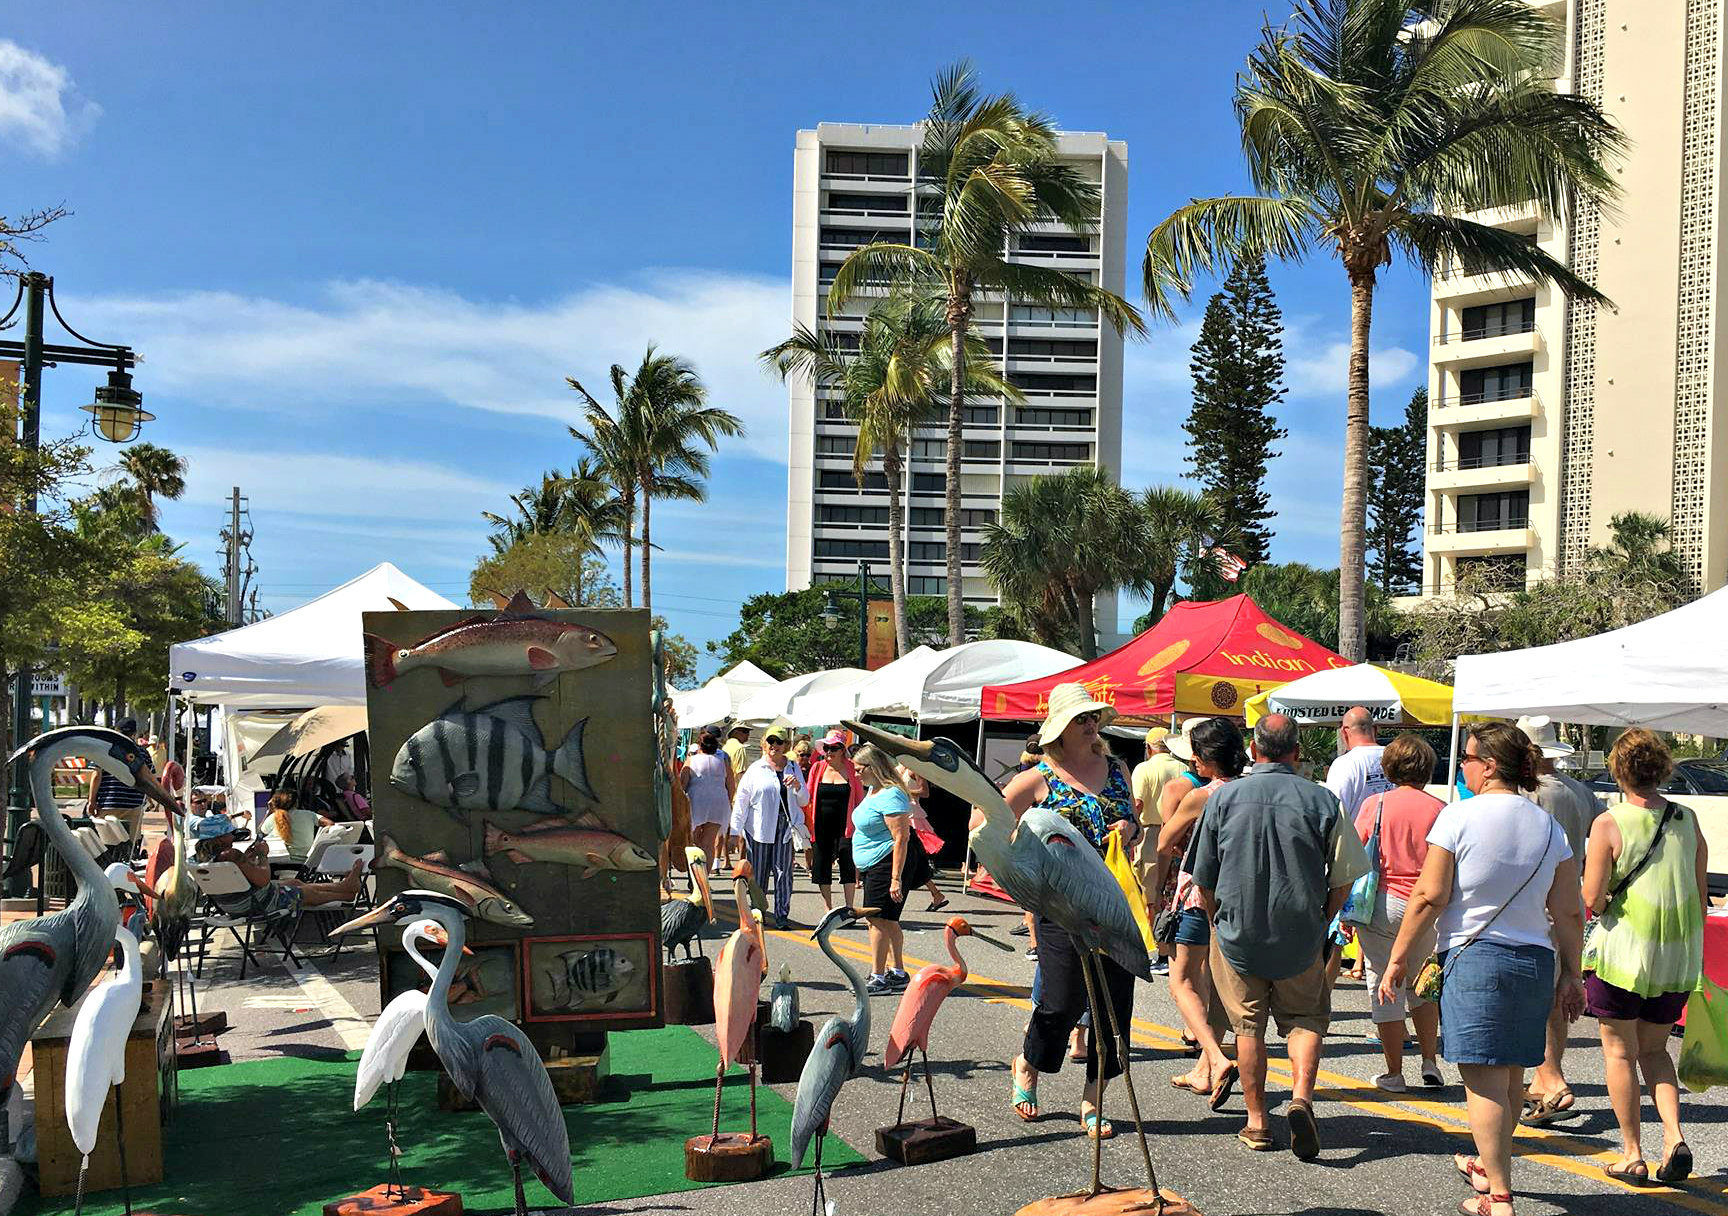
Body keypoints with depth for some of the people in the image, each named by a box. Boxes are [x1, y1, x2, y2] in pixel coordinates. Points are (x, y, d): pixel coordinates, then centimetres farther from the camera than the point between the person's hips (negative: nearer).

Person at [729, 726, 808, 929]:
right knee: (758, 873, 5)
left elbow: (804, 801, 17)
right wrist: (736, 830, -1)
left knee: (783, 871, -4)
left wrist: (797, 786, -4)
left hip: (785, 827, 1)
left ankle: (781, 915, 3)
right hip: (759, 827, -1)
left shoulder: (793, 769, 13)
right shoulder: (755, 770, 5)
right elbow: (741, 800, 4)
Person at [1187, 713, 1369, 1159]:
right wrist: (1321, 921, 13)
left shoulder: (1225, 797, -5)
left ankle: (1257, 1122, 15)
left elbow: (1203, 879, 1)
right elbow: (1344, 877, -2)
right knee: (1306, 1019, 14)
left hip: (1238, 934, 0)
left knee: (1248, 1026, 12)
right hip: (1301, 938, 0)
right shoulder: (1323, 801, -6)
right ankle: (1301, 1097, -7)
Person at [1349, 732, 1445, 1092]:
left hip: (1383, 904, -2)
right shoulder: (1439, 810, -1)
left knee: (1385, 990, 6)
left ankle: (1394, 1073, 11)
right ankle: (1430, 1062, 20)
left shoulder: (1375, 804, -3)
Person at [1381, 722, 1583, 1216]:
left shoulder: (1460, 816, -10)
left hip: (1475, 957, -6)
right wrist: (1571, 976, 14)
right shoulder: (1549, 826, 6)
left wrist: (1399, 957, -4)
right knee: (1511, 1077, 18)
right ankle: (1489, 1166, 36)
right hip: (1535, 961, 6)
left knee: (1484, 1081, -3)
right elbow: (1569, 913, 6)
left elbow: (1429, 897, -11)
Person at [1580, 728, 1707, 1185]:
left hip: (1624, 951, -5)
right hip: (1678, 958, 5)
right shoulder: (1688, 820, 1)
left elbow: (1593, 899, -14)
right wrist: (1693, 952, 19)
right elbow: (1701, 894, 7)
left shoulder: (1610, 824, -12)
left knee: (1620, 1052, 8)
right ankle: (1674, 1136, 1)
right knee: (1654, 1049, 19)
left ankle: (1632, 1156, 10)